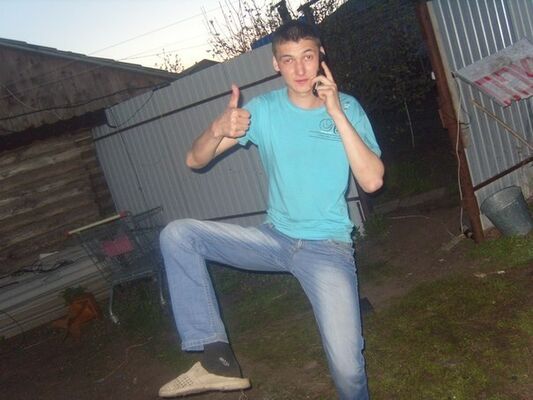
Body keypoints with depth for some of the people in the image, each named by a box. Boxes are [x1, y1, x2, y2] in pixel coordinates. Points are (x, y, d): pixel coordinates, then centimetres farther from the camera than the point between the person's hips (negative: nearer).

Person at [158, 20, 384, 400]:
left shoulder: (347, 108, -3)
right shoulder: (263, 109, -1)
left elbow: (372, 181, -15)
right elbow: (195, 160, -3)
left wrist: (336, 113, -21)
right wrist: (219, 129, -25)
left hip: (327, 247, -2)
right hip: (275, 237, 3)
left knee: (348, 366, -18)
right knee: (176, 234, -14)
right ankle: (216, 354, -16)